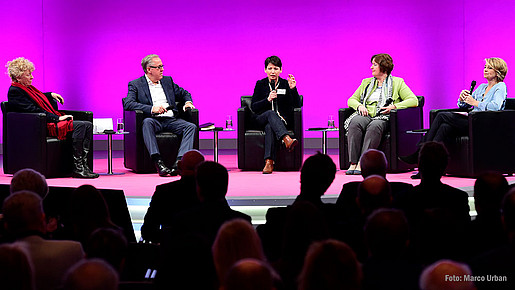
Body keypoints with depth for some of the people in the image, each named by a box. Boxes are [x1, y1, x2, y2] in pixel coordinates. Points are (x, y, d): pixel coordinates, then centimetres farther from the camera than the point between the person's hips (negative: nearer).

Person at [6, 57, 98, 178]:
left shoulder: (28, 88, 19)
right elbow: (34, 111, -18)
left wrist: (51, 95, 22)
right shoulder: (14, 92, -10)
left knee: (88, 125, -5)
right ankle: (77, 169, -25)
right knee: (79, 126, -27)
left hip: (53, 121, 10)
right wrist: (57, 118, -18)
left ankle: (83, 164, -13)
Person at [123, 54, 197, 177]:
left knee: (191, 127, -23)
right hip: (153, 120, -4)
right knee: (147, 122, -38)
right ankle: (158, 161, -46)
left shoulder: (167, 80, 22)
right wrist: (151, 109, -22)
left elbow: (183, 93, 33)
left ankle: (179, 162, -38)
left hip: (171, 120, 4)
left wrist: (188, 102, 8)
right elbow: (128, 104, -10)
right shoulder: (135, 84, 5)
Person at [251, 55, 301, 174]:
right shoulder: (260, 84, 9)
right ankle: (287, 140, -59)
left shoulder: (286, 84, 7)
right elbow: (253, 107, 1)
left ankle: (269, 162, -49)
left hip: (283, 120, -1)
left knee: (270, 127, -37)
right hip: (262, 119, 1)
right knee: (271, 113, -37)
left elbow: (297, 105, -1)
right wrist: (268, 99, -15)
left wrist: (293, 89, -15)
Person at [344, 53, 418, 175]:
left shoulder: (397, 82, 12)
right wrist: (359, 106, 0)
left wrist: (393, 107, -12)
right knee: (355, 122, -33)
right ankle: (353, 163, -39)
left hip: (383, 117, -3)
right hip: (365, 115, 3)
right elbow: (351, 100, 25)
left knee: (374, 126, -39)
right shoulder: (366, 82, 26)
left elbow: (414, 100, 2)